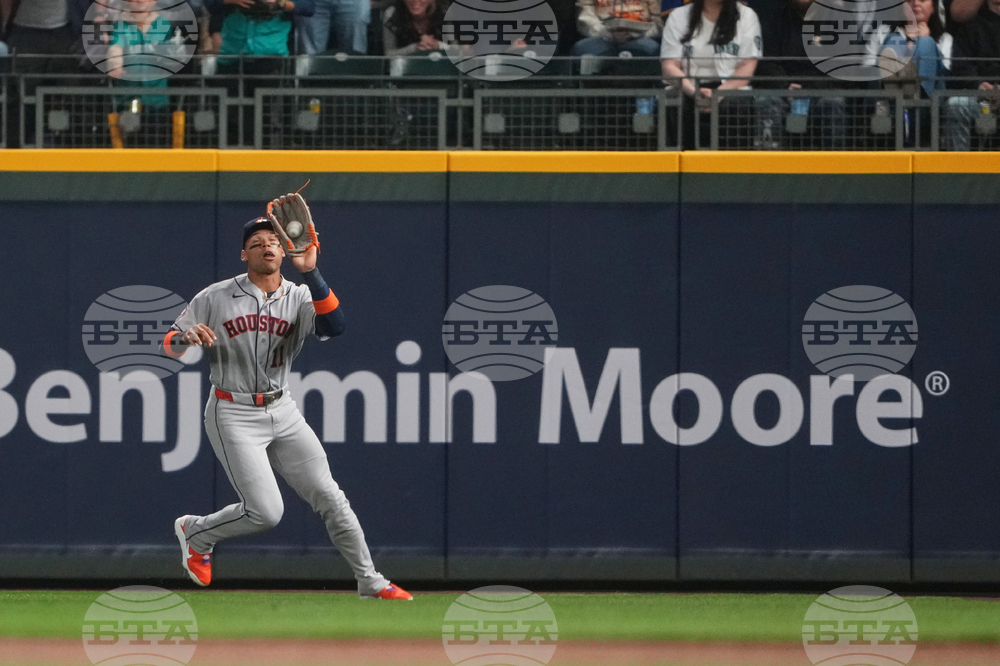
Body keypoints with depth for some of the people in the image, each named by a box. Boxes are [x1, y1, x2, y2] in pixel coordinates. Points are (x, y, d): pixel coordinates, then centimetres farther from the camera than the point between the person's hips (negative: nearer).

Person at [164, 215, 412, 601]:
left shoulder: (300, 298, 2)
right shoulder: (216, 298, -3)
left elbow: (334, 327, -19)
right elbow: (169, 345, 0)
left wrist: (310, 273, -29)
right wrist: (187, 336, -24)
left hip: (282, 412, 4)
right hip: (234, 415, -4)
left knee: (328, 497, 0)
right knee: (266, 512, -13)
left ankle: (369, 582, 9)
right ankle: (195, 532, 14)